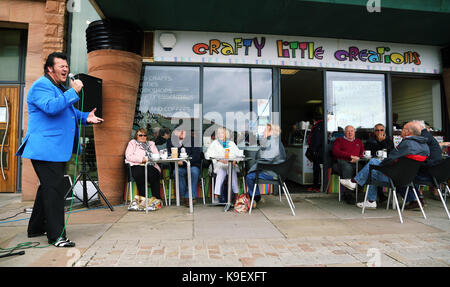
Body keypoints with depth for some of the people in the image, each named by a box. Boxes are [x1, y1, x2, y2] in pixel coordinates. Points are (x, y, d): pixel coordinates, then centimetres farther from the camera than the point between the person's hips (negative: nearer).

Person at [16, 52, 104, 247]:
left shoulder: (60, 88, 23)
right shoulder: (41, 86, -9)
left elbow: (69, 112, 30)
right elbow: (51, 107, -27)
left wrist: (86, 117, 12)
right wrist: (73, 91, -23)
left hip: (58, 149, 11)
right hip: (45, 149, -10)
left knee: (48, 188, 18)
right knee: (54, 189, -10)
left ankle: (36, 228, 32)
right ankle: (56, 235, -3)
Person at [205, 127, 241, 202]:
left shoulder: (231, 143, 20)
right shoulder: (214, 143, 15)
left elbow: (238, 154, 11)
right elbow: (208, 154, 0)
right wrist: (219, 159, -15)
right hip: (219, 165, -1)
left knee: (233, 171, -32)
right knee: (221, 172, -34)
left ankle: (236, 195, -33)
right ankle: (216, 195, -36)